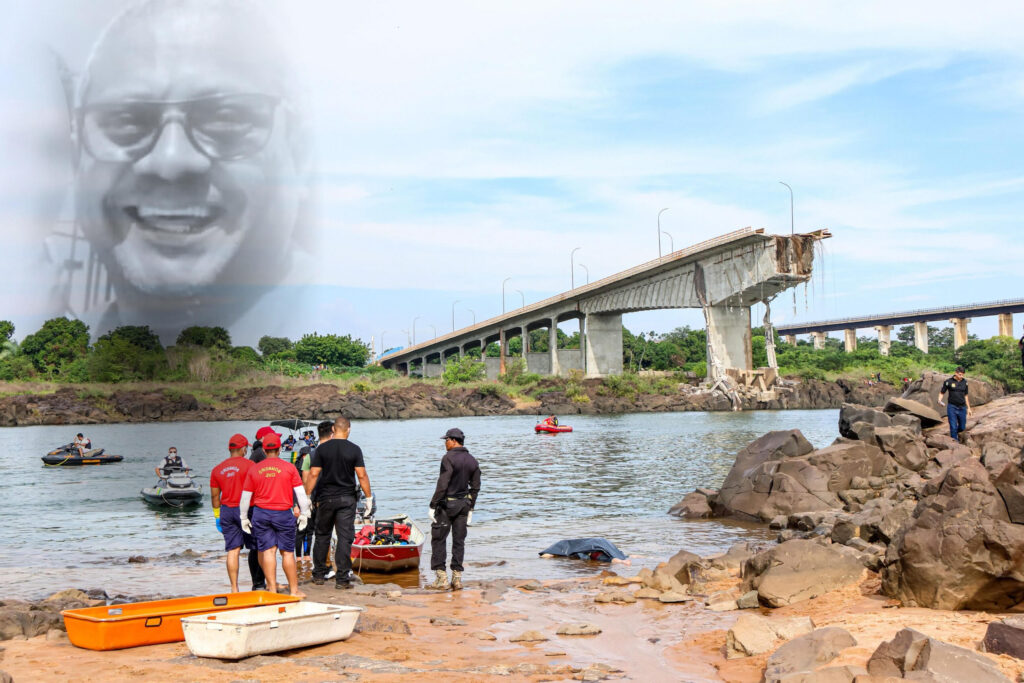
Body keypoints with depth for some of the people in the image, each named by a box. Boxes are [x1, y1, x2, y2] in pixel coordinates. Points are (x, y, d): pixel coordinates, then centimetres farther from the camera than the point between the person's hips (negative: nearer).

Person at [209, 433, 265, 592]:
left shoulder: (217, 469, 8)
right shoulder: (249, 464, -7)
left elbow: (214, 496, 12)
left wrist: (217, 515, 19)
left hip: (226, 511, 4)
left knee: (232, 550, 4)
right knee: (256, 548, 8)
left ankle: (234, 588, 1)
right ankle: (258, 584, 11)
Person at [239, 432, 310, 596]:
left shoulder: (254, 469, 2)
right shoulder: (289, 467, -4)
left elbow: (245, 496, 7)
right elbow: (301, 493, -3)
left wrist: (244, 518, 16)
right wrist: (304, 514, 7)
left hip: (261, 514, 2)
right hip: (283, 514, -2)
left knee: (268, 550, 5)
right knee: (287, 552, 5)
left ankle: (272, 588, 4)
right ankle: (294, 590, 11)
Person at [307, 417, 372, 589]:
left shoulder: (322, 448, -2)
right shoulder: (354, 449, -5)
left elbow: (313, 474, -4)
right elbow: (362, 475, -7)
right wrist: (369, 497, 2)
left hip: (326, 498, 2)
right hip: (347, 499, -2)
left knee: (322, 536, 14)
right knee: (345, 538, 0)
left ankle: (319, 575, 21)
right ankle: (342, 579, -2)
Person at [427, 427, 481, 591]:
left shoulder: (449, 458, -15)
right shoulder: (473, 461, 7)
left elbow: (442, 485, -19)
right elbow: (475, 487, 11)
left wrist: (433, 505, -14)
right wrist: (470, 508, 18)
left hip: (446, 504, -6)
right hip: (464, 504, 6)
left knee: (438, 539, 3)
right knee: (459, 541, 10)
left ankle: (441, 578, 1)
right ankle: (457, 578, 10)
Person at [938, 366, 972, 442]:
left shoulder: (965, 382, 7)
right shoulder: (948, 382, -5)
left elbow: (966, 395, 15)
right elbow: (941, 393, 2)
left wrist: (968, 408, 16)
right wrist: (939, 400, -19)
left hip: (962, 408, 4)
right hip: (952, 407, -4)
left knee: (962, 427, 9)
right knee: (953, 427, -7)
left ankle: (957, 433, 39)